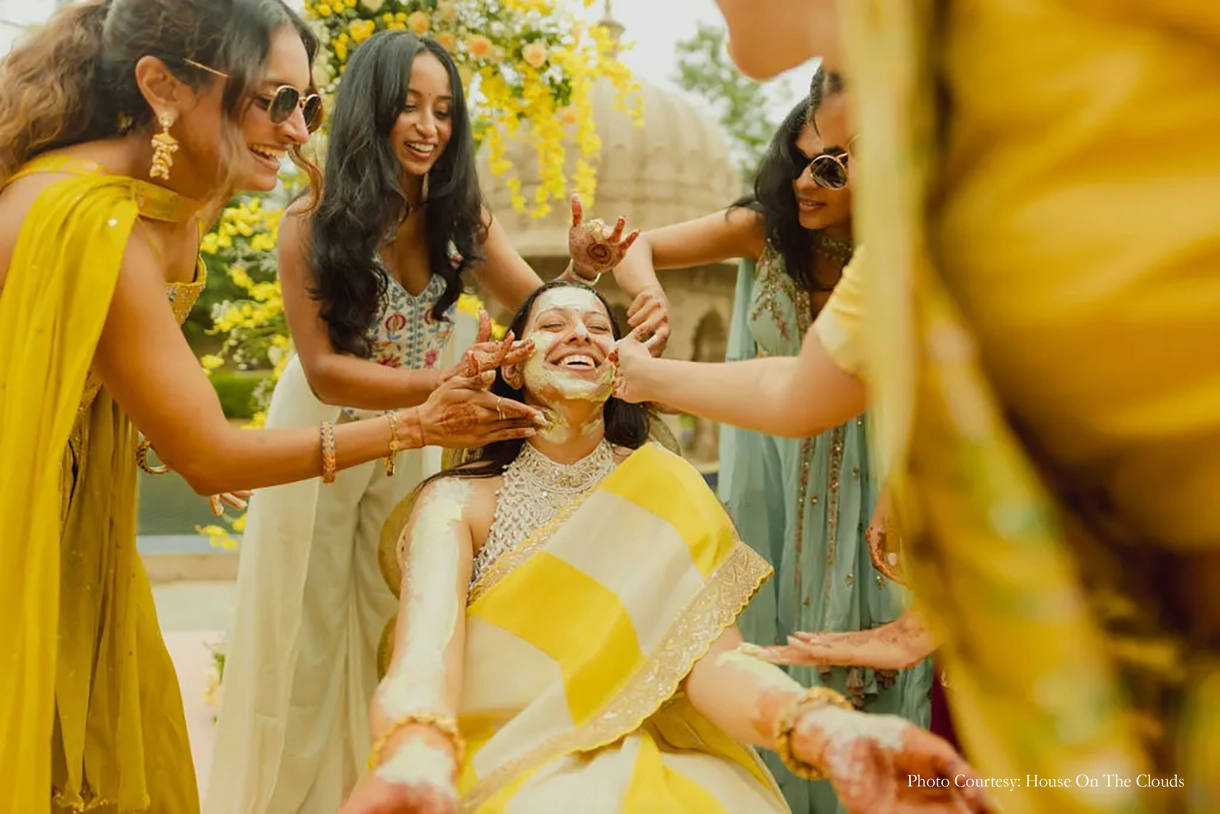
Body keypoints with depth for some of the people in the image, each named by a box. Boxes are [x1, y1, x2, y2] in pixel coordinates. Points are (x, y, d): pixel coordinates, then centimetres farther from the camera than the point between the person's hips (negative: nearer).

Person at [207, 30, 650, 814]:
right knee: (310, 641, 9)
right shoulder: (313, 224, -18)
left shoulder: (460, 215, -8)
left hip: (412, 446, 3)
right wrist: (442, 382, -35)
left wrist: (582, 271, -32)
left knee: (398, 631, 13)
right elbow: (324, 369, -22)